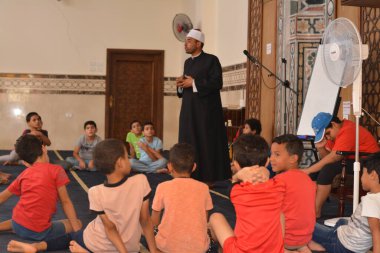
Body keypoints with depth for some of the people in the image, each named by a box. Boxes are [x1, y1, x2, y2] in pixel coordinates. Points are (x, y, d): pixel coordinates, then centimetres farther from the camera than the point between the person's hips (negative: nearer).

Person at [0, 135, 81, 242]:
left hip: (18, 226, 6)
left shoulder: (23, 174, 11)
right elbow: (65, 202, -4)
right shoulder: (56, 170, -3)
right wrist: (77, 230, 0)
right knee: (78, 223, 9)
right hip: (39, 232, -6)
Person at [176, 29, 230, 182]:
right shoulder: (188, 62, 17)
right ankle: (192, 176, 13)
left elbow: (217, 83, -15)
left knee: (207, 143, -5)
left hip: (206, 110, -7)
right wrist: (181, 84, -1)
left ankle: (210, 177, 2)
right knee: (189, 143, 6)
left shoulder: (211, 60, -6)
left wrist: (194, 83, -14)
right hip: (189, 110, 7)